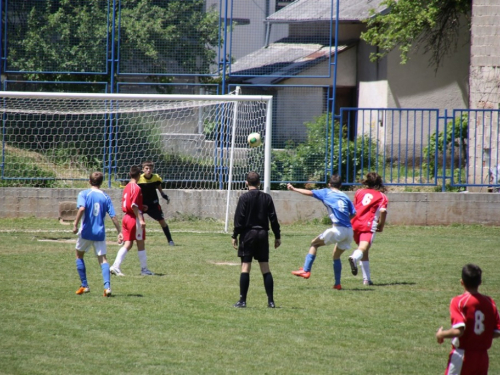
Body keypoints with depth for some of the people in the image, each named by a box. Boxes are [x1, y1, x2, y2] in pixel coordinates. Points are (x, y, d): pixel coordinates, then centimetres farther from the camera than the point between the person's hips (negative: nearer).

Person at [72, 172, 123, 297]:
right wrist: (119, 232, 4)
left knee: (79, 255, 19)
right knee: (102, 259, 4)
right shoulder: (106, 197, 4)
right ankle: (107, 286, -17)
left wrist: (75, 224, -18)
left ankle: (84, 286, 16)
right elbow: (113, 216, -1)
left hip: (86, 231, -2)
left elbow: (82, 208, -21)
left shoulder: (84, 194, -2)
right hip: (100, 232, 2)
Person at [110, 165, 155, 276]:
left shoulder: (127, 187, 11)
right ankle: (144, 269, 11)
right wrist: (141, 219, -23)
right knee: (141, 244, 4)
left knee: (127, 244, 7)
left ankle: (115, 266, -6)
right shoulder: (136, 188, -14)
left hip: (126, 217, 8)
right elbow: (134, 206, -22)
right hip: (135, 218, -8)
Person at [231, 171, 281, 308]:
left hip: (248, 234, -3)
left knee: (245, 267, -2)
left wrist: (235, 236, -3)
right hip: (263, 233, 3)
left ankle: (242, 300, -5)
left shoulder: (244, 198, -5)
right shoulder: (267, 198, 5)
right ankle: (271, 301, 3)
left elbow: (239, 219, -8)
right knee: (265, 268, 6)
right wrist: (277, 236, 12)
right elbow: (273, 218, 6)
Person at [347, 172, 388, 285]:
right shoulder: (382, 196, 10)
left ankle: (367, 279, 14)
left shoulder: (359, 192, 19)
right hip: (368, 226, -4)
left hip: (355, 224, 4)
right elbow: (383, 211, -5)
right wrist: (381, 227, 5)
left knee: (364, 253, 16)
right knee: (363, 248, -20)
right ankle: (354, 258, -54)